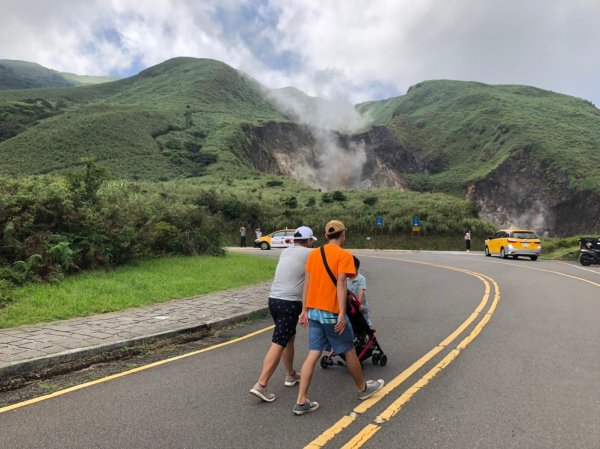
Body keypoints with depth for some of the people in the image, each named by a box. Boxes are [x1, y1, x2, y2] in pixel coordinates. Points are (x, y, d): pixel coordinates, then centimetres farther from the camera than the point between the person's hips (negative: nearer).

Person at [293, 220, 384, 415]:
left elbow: (307, 283, 8)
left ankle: (301, 402, 5)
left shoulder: (314, 254, 9)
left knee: (313, 354, 7)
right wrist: (342, 313, -19)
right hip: (332, 312, -6)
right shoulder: (344, 255, -9)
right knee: (349, 351, 14)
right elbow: (341, 284, -18)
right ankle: (362, 388, 34)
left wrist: (304, 310, 11)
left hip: (314, 311, 6)